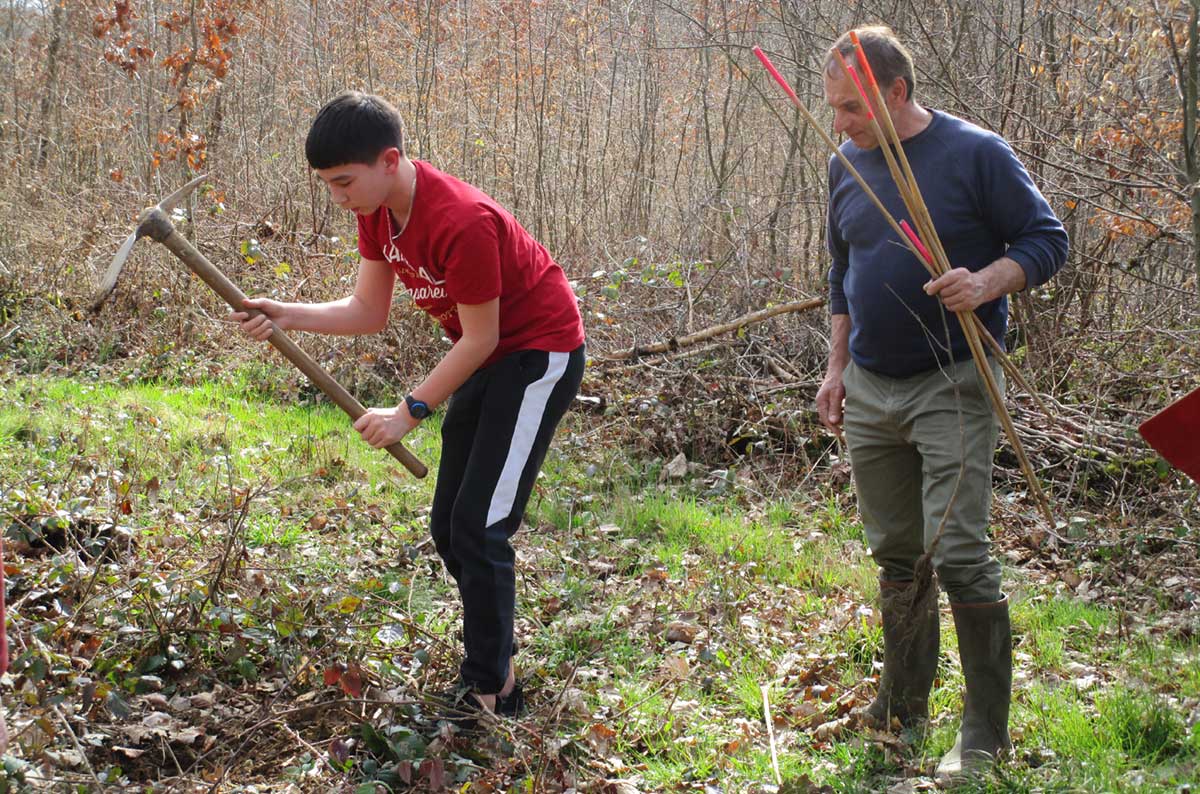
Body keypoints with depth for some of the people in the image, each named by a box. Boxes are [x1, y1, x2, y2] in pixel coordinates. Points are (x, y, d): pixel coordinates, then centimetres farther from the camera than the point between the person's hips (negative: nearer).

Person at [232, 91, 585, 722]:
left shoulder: (461, 222, -32)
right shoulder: (378, 210, -5)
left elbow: (480, 339, -23)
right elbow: (368, 312, -1)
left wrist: (411, 411, -18)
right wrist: (288, 316, -16)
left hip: (541, 354, -9)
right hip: (487, 359, 10)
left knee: (478, 527, -13)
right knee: (448, 526, 12)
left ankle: (494, 692, -3)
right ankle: (487, 658, 27)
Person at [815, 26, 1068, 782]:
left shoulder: (976, 153, -9)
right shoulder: (848, 166, 9)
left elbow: (1047, 240, -7)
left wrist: (988, 281, -25)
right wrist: (837, 366, 15)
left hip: (954, 386, -6)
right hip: (870, 393, 6)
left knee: (959, 553, -11)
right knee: (897, 555, 13)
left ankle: (986, 735, 0)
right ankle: (903, 707, 26)